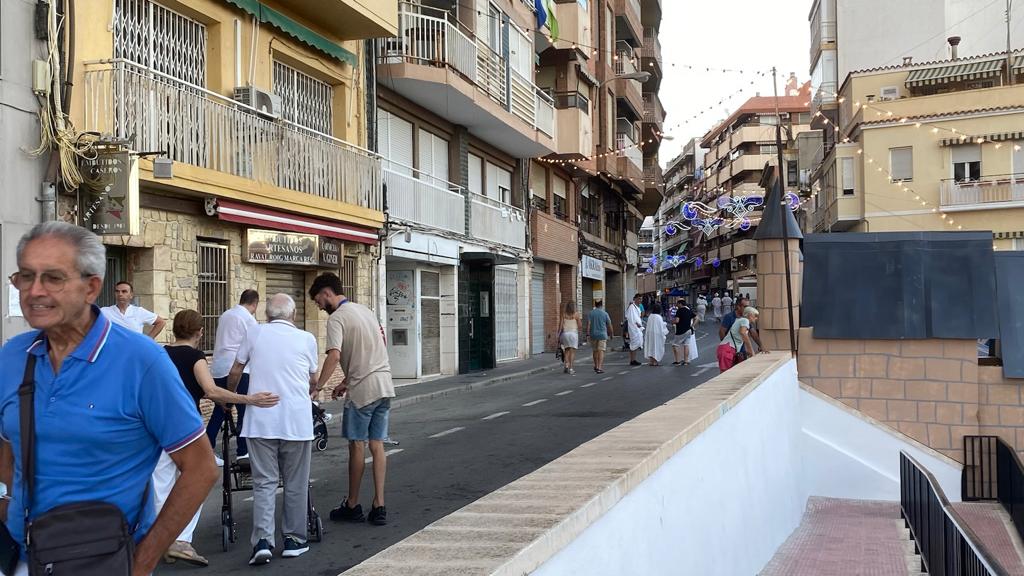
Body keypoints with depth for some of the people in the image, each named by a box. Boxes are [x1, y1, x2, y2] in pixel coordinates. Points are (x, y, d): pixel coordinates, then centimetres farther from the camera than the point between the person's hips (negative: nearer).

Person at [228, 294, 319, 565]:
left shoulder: (254, 334, 5)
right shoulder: (306, 339, 5)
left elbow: (235, 373, 11)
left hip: (260, 420, 0)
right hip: (297, 421, 0)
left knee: (264, 482, 5)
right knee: (296, 484, 11)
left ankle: (263, 541, -5)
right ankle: (294, 540, 17)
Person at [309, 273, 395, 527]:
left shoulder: (337, 318, -10)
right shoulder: (365, 310, 17)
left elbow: (334, 356, -24)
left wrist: (317, 387, -22)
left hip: (362, 390, -7)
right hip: (385, 385, 8)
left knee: (356, 446, 5)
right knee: (377, 446, 9)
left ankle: (353, 506, 17)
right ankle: (378, 507, 9)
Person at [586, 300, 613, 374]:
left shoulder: (590, 313, 1)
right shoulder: (605, 313, -3)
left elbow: (588, 324, -7)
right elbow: (609, 326, 2)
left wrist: (588, 334, -6)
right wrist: (610, 334, 16)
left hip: (593, 335, 3)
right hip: (602, 335, -3)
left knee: (595, 351, 17)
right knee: (601, 351, -6)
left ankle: (596, 366, 28)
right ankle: (599, 368, -15)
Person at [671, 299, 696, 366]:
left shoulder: (679, 310, -15)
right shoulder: (689, 310, 9)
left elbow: (677, 320, -23)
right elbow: (696, 318, 15)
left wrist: (672, 321, -3)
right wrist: (692, 325, 15)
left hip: (681, 331, -8)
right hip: (688, 330, 8)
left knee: (675, 345, 1)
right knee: (686, 345, 12)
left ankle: (677, 361, 0)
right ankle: (686, 361, 12)